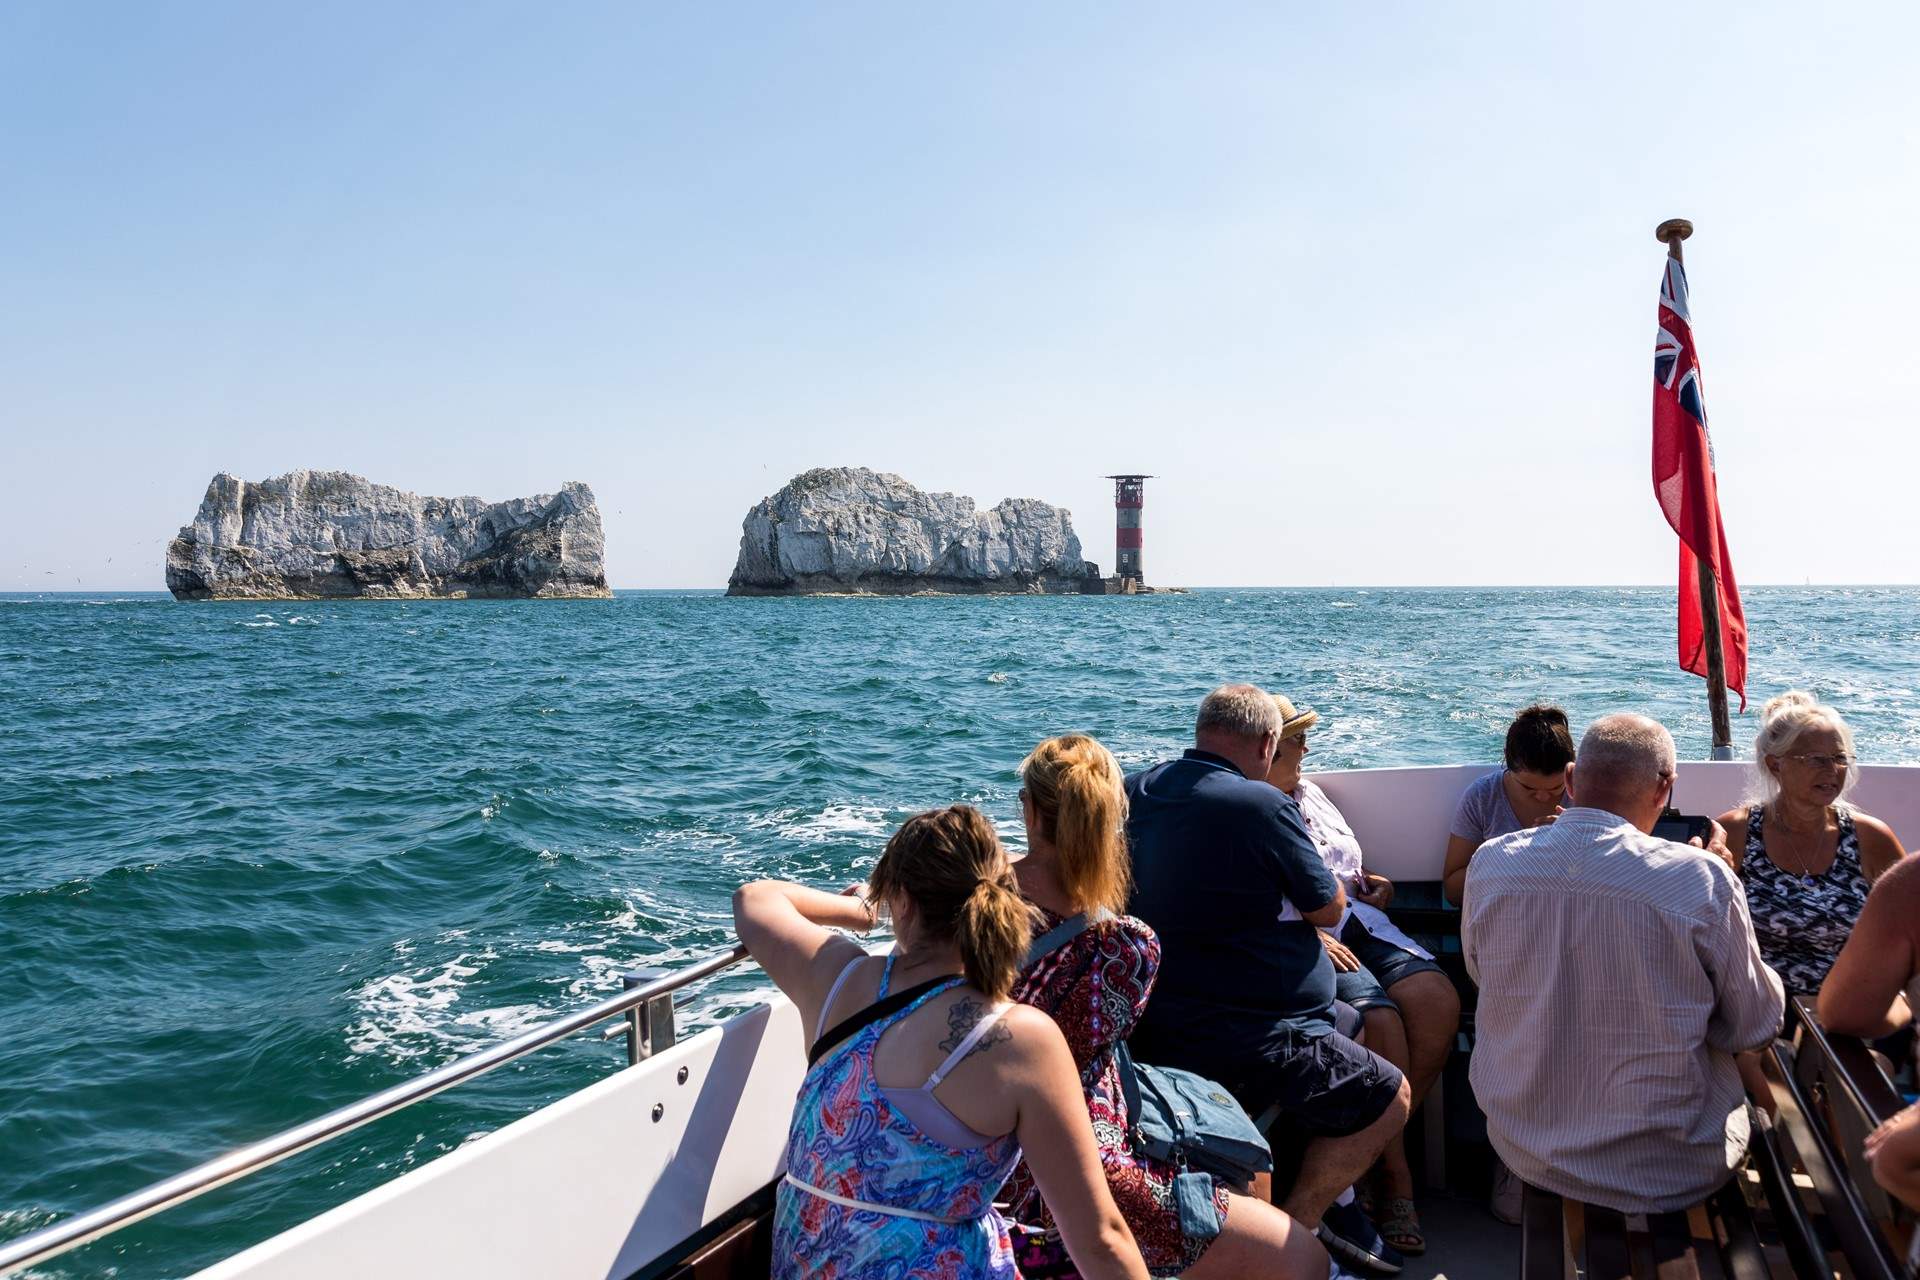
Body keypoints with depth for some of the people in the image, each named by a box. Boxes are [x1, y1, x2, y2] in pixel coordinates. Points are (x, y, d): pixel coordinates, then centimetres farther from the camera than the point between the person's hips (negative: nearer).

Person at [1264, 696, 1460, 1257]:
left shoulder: (1309, 792, 22)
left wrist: (1375, 881, 13)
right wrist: (1311, 936, -21)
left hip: (1360, 923, 8)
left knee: (1438, 998, -17)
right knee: (1378, 1018, -28)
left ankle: (1383, 1140, -2)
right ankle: (1394, 1175, -10)